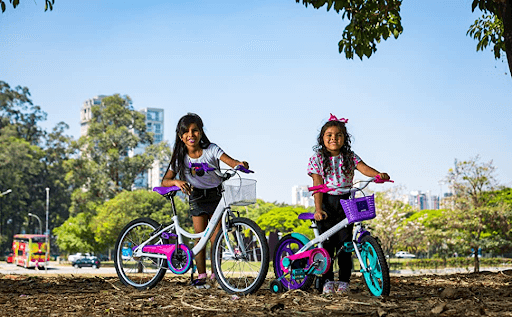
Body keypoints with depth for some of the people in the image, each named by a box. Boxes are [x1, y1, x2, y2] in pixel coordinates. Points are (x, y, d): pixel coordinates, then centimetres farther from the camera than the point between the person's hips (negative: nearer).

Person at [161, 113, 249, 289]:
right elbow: (165, 181, -10)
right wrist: (177, 182, -32)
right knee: (200, 238, -2)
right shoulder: (180, 158, -10)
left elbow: (231, 162, -29)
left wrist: (241, 165, -52)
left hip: (216, 196, -1)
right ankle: (201, 276, 6)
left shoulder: (211, 150, -16)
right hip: (197, 198, 1)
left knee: (216, 238, -4)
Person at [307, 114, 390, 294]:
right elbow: (317, 185, -7)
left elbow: (363, 167, -12)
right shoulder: (317, 158, 0)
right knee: (327, 242, -3)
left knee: (344, 242, -3)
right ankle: (327, 280, 8)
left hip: (345, 202, 1)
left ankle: (344, 280, 7)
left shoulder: (349, 157, 6)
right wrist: (318, 209, -16)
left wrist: (379, 174, -34)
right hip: (326, 203, -1)